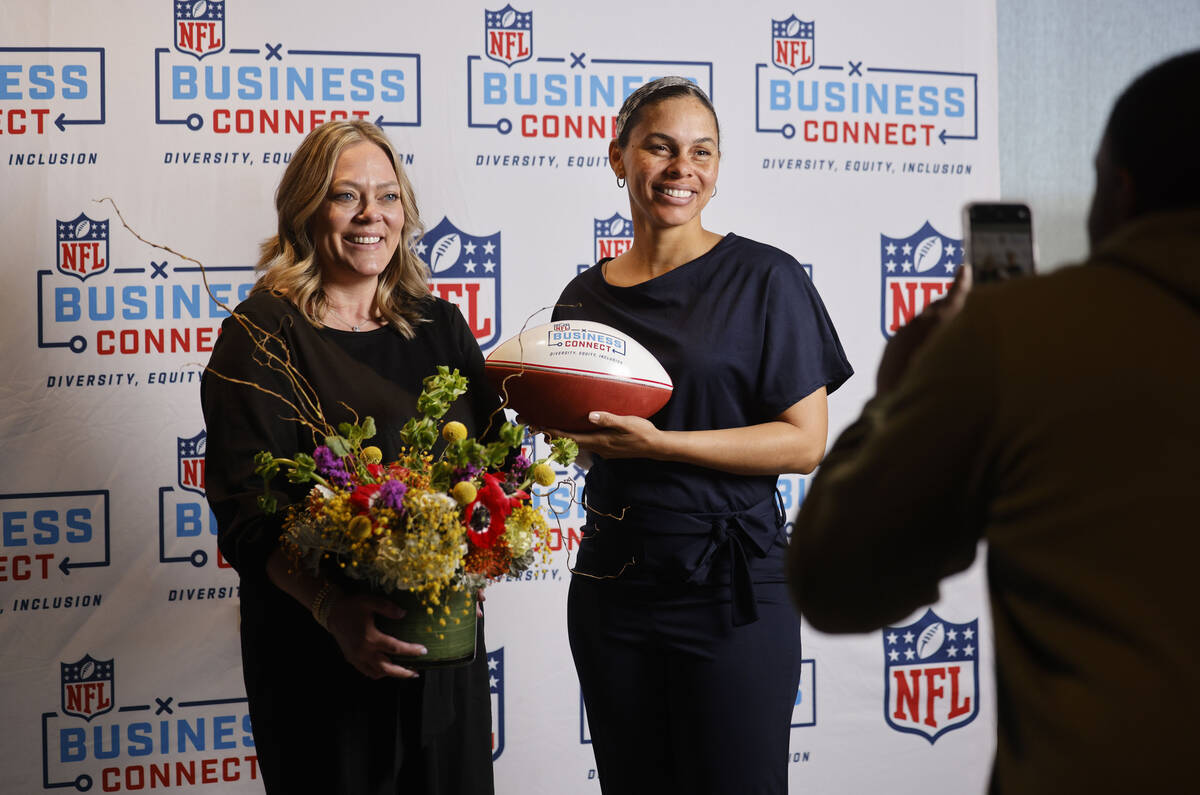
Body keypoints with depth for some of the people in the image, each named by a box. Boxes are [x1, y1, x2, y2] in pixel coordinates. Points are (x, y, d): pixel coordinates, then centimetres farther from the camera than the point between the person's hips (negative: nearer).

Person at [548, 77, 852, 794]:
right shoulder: (584, 297, 8)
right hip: (611, 586, 4)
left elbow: (804, 443, -11)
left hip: (730, 584, -4)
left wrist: (655, 443, -17)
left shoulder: (764, 278, -6)